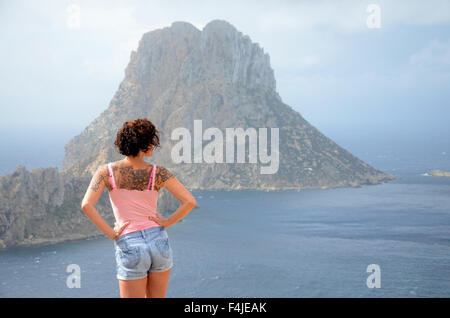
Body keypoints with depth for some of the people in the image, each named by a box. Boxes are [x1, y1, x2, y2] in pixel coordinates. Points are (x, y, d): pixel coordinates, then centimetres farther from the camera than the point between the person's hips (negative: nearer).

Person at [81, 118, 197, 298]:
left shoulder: (107, 171, -5)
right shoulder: (158, 173, -5)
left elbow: (86, 205, -17)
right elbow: (190, 202, -11)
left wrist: (111, 234, -8)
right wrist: (166, 222, 1)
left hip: (129, 247, -2)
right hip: (159, 242, 2)